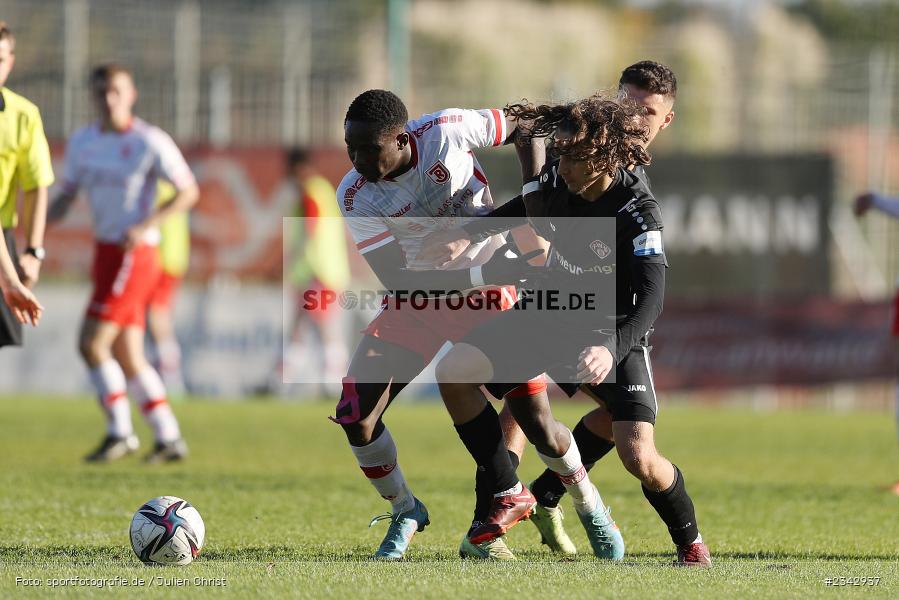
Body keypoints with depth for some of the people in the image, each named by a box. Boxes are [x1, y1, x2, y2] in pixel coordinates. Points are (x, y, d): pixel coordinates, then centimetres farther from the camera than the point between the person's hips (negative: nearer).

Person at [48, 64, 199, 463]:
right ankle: (168, 437, 14)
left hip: (132, 254, -7)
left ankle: (119, 430, -6)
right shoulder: (83, 142, 9)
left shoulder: (150, 142, -10)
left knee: (92, 342, -14)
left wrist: (146, 226, -19)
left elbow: (188, 192, -6)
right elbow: (66, 196, 15)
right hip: (106, 252, 7)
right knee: (127, 356, 7)